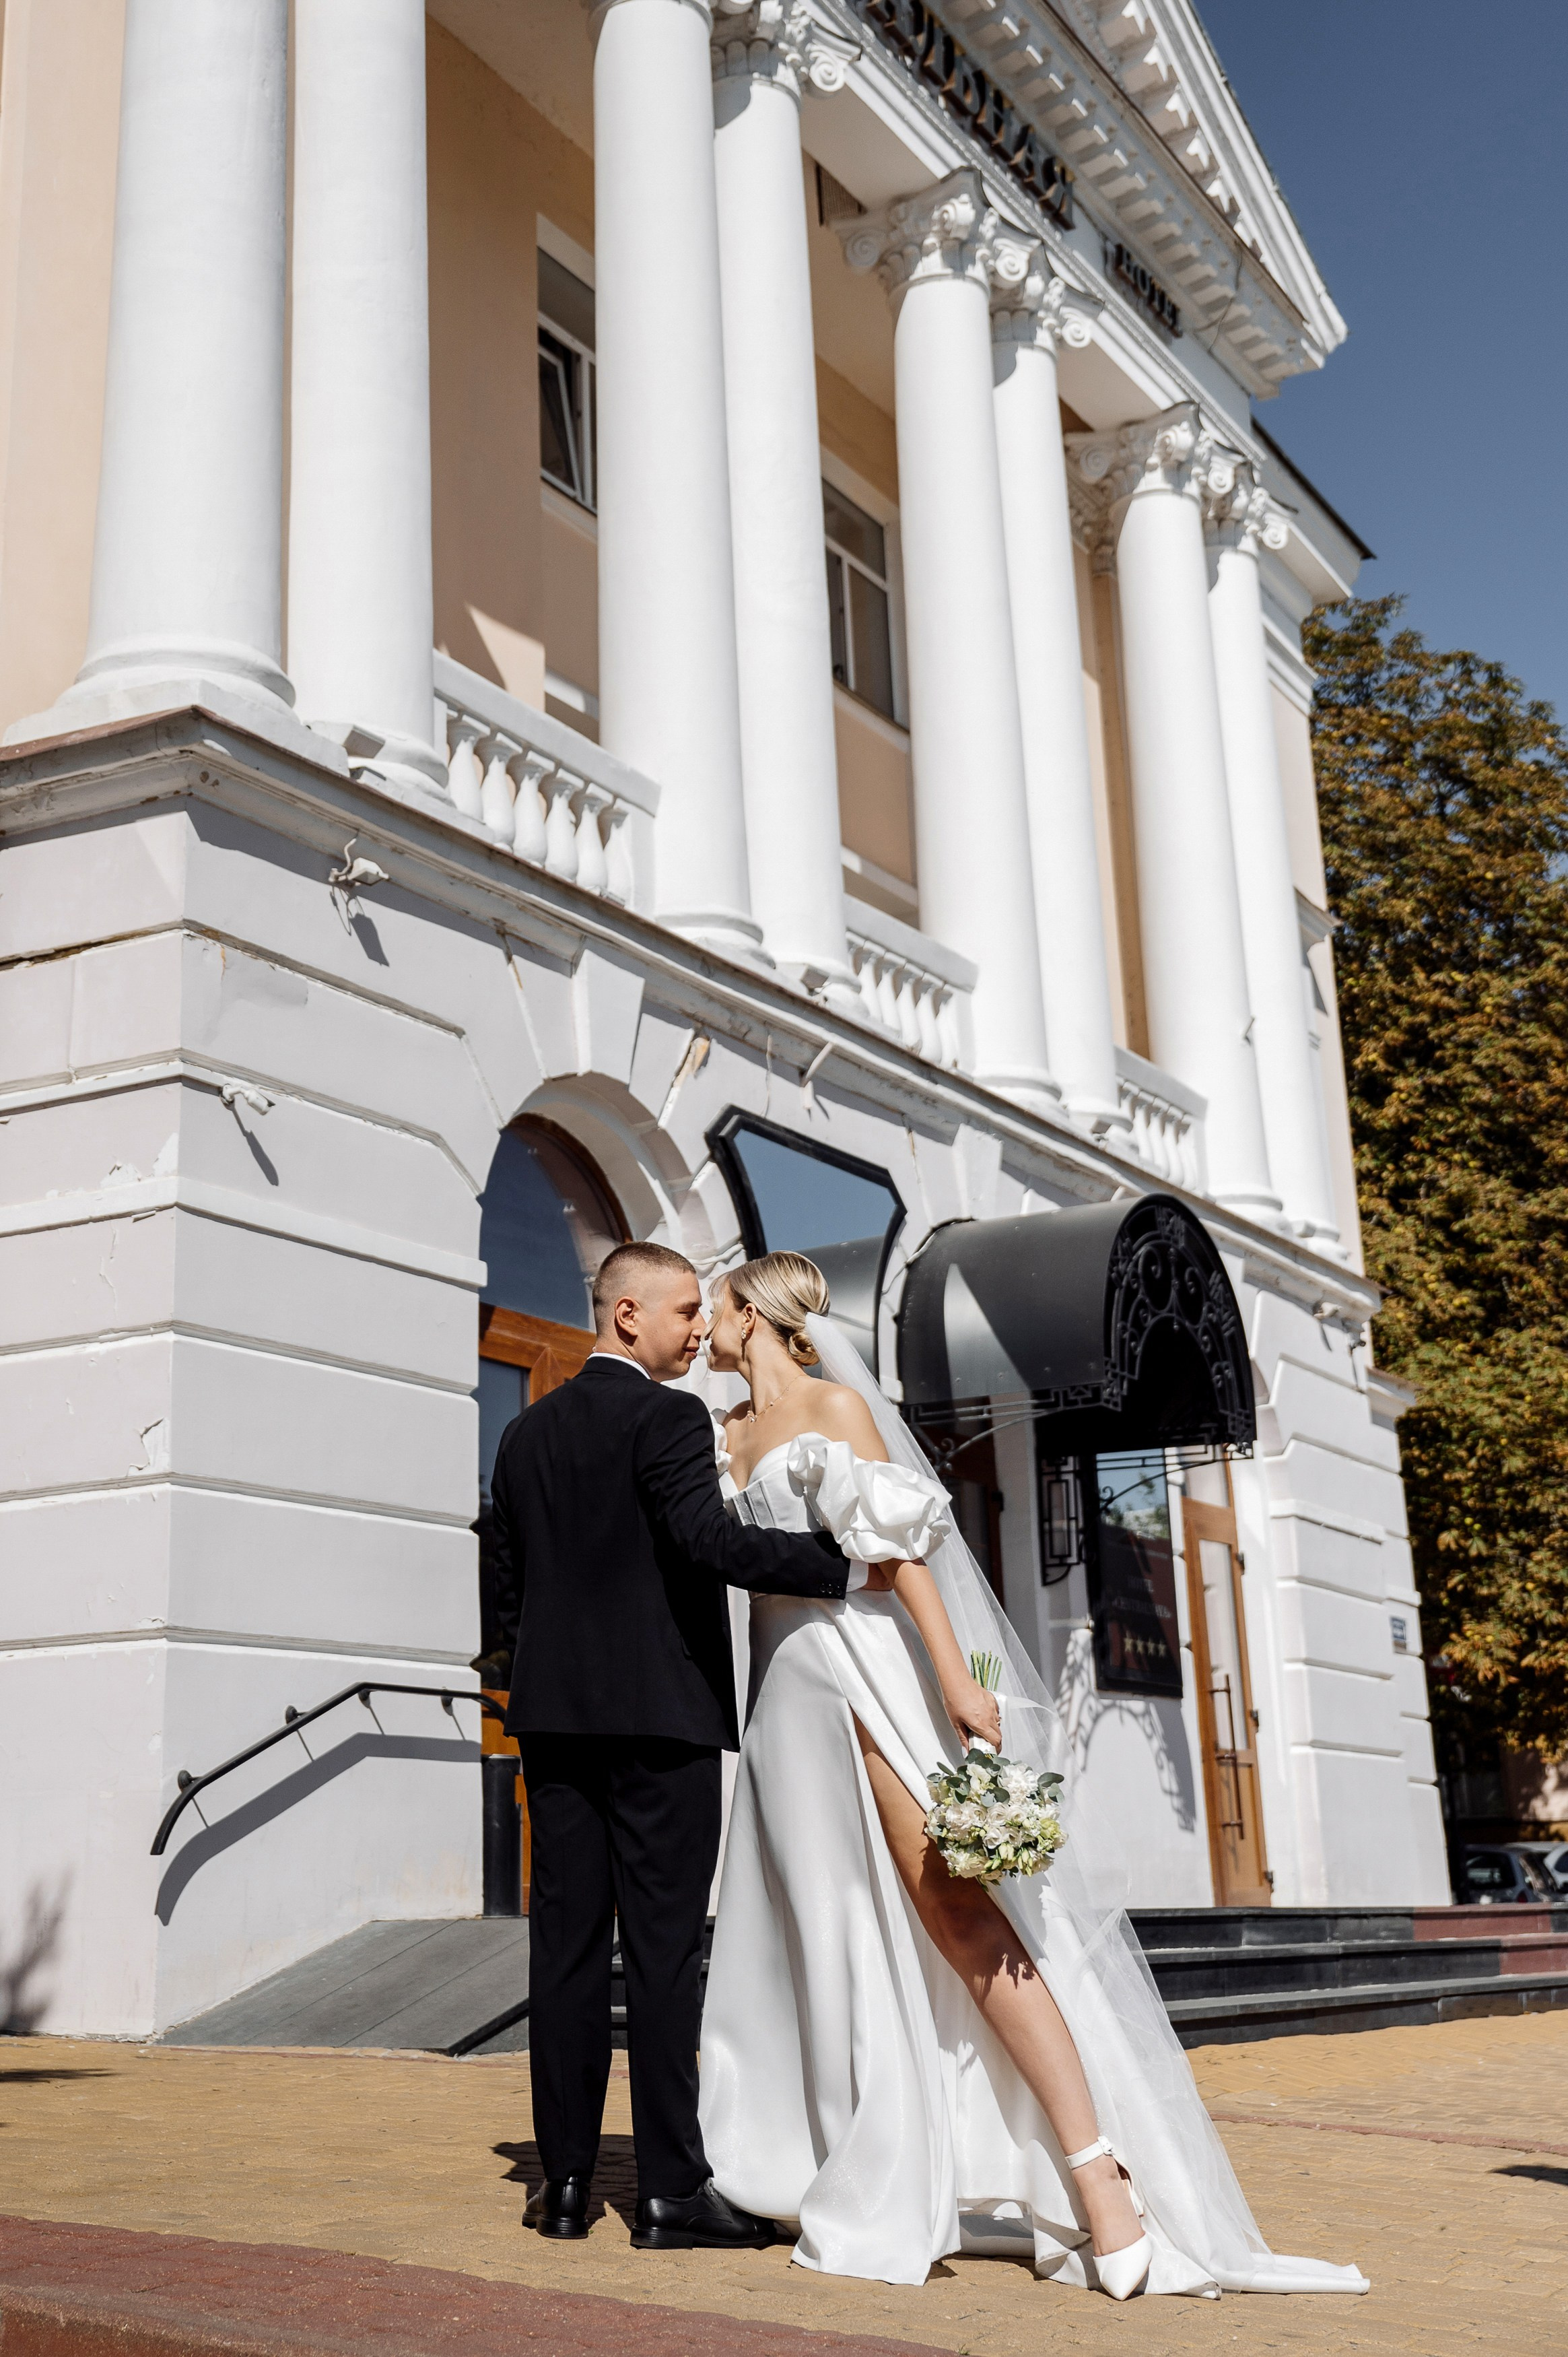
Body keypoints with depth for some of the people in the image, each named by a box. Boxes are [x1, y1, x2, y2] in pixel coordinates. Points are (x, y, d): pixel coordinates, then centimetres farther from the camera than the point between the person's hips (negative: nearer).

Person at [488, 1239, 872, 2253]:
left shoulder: (527, 1432, 14)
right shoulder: (667, 1417, -8)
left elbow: (510, 1585, 16)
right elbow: (712, 1540, -22)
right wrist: (846, 1558, -21)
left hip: (553, 1715, 6)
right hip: (661, 1713, -6)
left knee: (565, 1944, 7)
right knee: (664, 1949, -3)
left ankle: (567, 2181, 11)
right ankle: (672, 2188, 0)